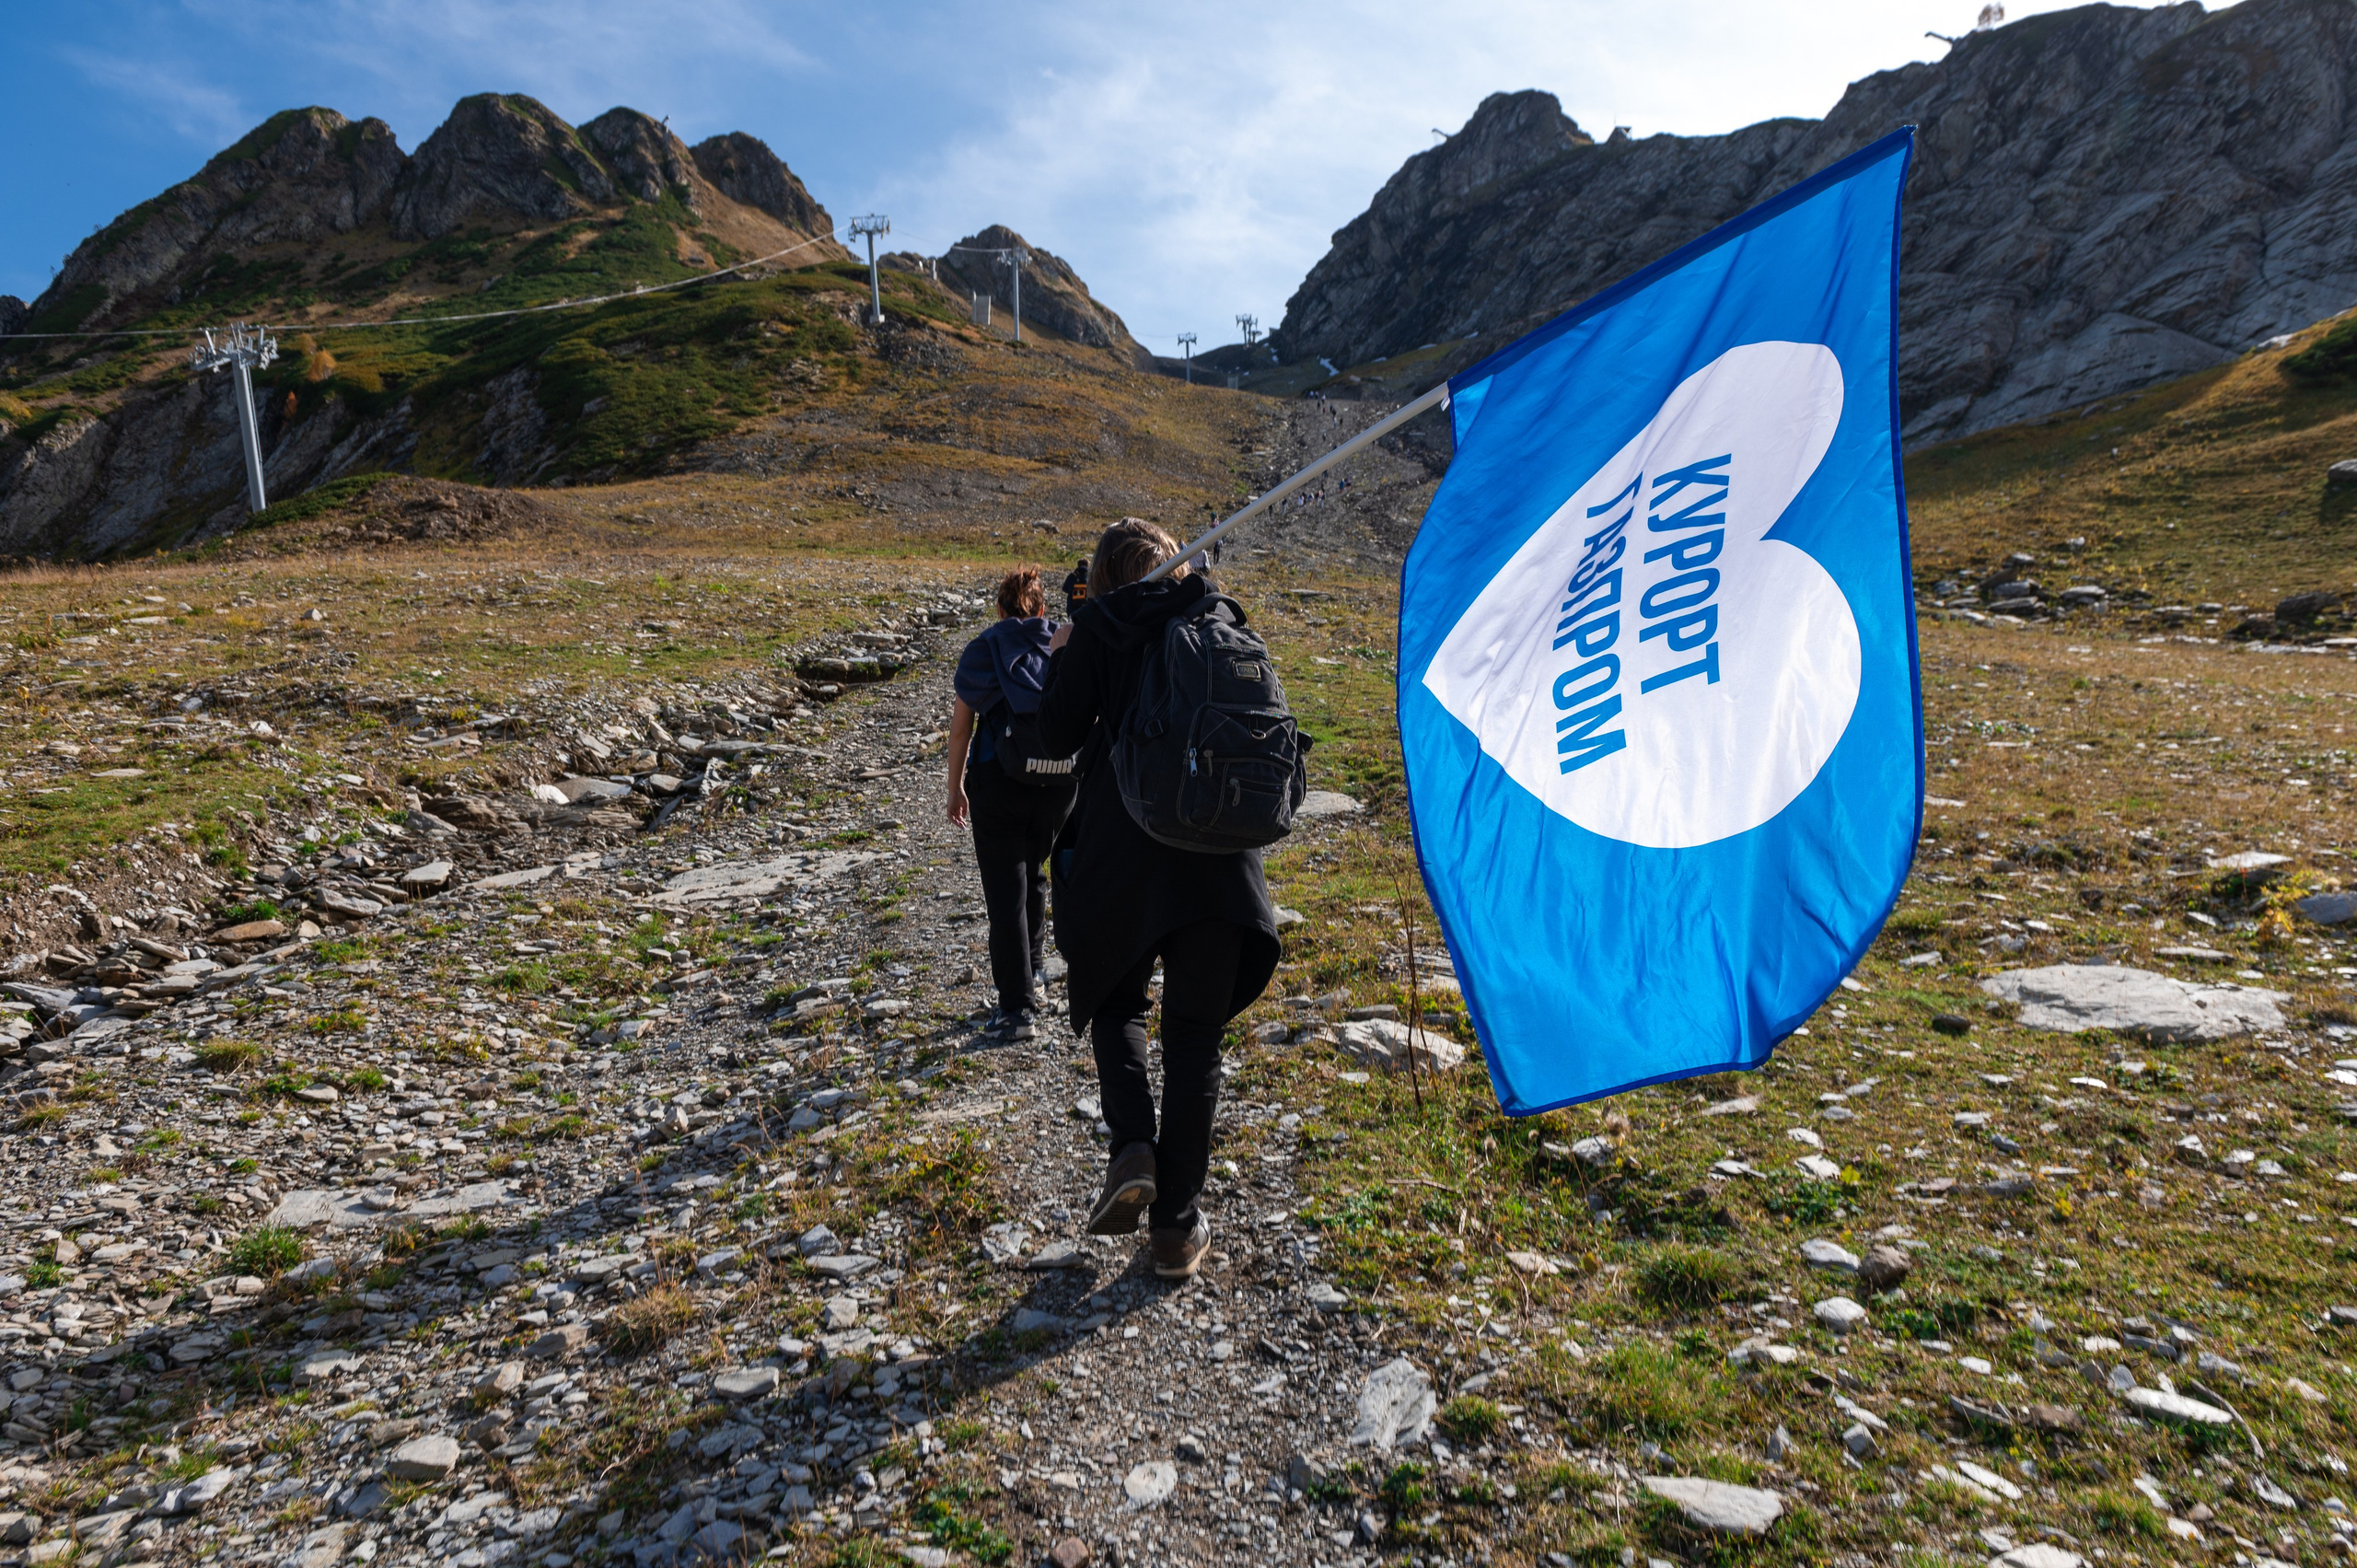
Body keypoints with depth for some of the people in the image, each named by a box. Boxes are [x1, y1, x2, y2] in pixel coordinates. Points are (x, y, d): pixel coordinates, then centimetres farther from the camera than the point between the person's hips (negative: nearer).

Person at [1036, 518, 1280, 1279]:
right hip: (1218, 860, 2)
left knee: (1113, 1001, 23)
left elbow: (1059, 735, -1)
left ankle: (1132, 1147, 0)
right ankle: (1177, 1227, 15)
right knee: (1195, 1039, 11)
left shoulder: (1099, 628, 0)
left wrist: (1061, 661, 13)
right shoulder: (1218, 620, 9)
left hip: (1121, 853, -2)